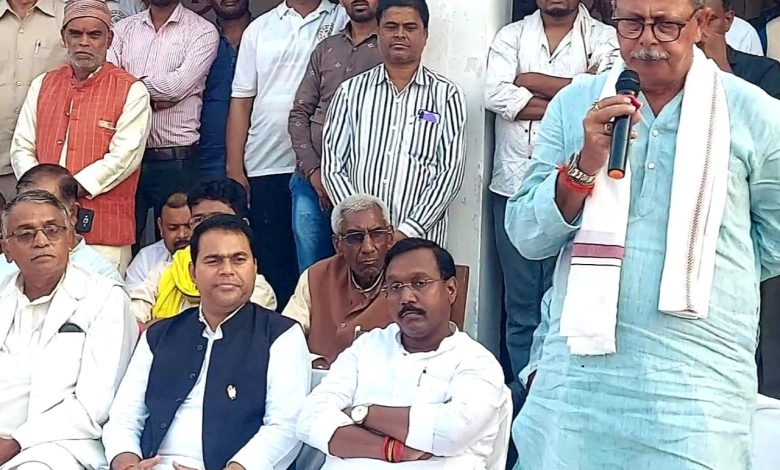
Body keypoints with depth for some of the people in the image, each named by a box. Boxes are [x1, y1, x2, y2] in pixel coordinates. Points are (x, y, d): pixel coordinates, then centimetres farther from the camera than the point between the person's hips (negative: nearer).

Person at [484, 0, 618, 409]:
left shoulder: (605, 38, 5)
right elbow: (495, 94, -5)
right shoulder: (511, 36, 11)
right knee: (520, 304, 7)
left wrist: (530, 80, -5)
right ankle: (522, 391, 17)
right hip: (514, 186, 2)